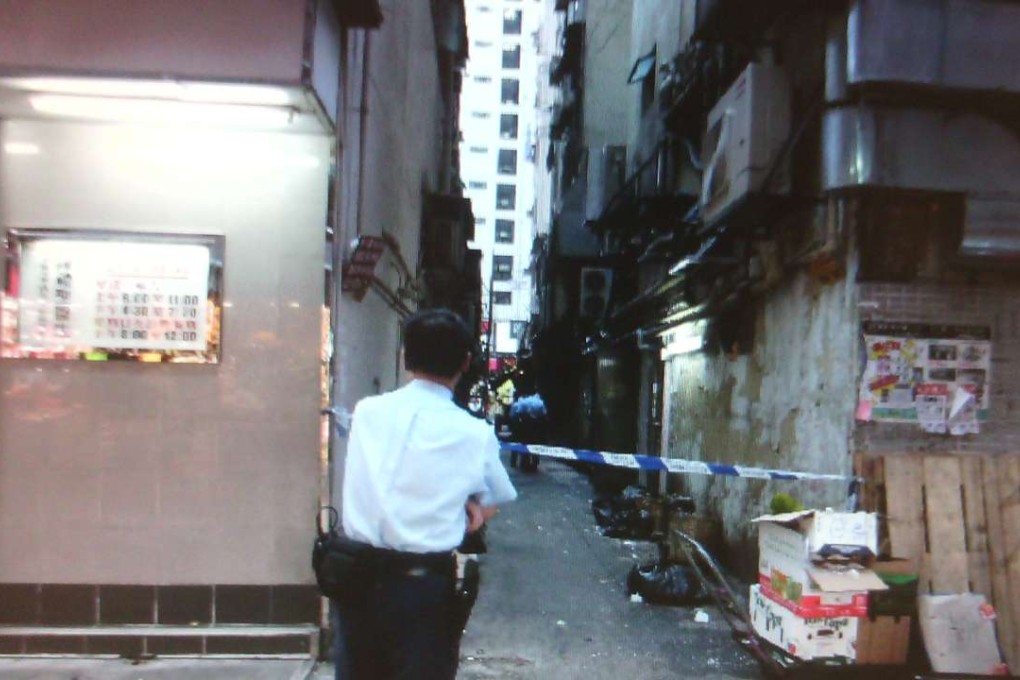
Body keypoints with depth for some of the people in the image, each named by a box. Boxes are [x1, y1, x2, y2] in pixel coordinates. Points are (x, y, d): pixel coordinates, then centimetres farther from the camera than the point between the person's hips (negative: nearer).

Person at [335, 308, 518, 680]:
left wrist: (461, 503, 2)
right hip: (424, 585, -3)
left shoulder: (366, 412, -2)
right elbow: (489, 507, 6)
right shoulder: (475, 435, -10)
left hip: (356, 577, 3)